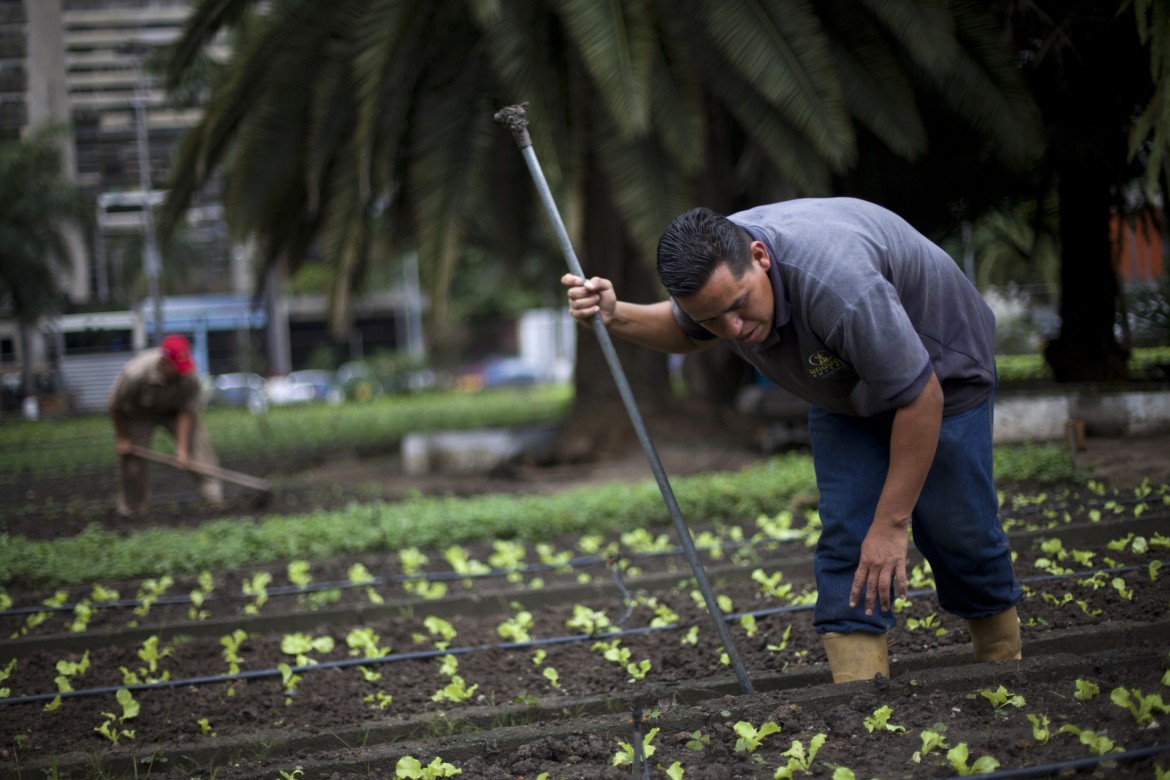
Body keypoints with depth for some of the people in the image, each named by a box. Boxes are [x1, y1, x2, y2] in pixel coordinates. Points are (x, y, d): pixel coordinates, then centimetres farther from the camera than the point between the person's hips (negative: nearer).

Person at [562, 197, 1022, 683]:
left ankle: (1002, 663, 26)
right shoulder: (709, 268, -22)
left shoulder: (837, 283, -45)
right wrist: (616, 317, -15)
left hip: (938, 370, -6)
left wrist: (891, 524, -30)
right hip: (846, 387, 6)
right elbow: (686, 333, 5)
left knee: (955, 527, 0)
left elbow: (921, 398, -35)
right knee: (844, 533, -6)